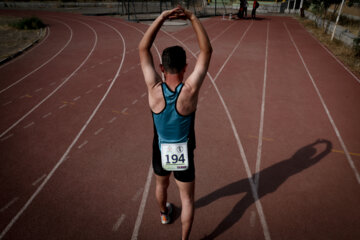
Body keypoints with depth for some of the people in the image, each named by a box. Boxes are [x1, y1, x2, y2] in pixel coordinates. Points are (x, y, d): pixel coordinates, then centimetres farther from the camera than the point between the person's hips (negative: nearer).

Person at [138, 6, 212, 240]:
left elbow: (143, 48, -14)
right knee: (187, 199, 19)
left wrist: (162, 16, -17)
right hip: (184, 156, -2)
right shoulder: (190, 90, -26)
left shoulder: (154, 89, -22)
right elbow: (207, 51, -17)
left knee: (161, 185, 33)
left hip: (161, 153, 3)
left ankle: (164, 213, 63)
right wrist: (193, 17, -16)